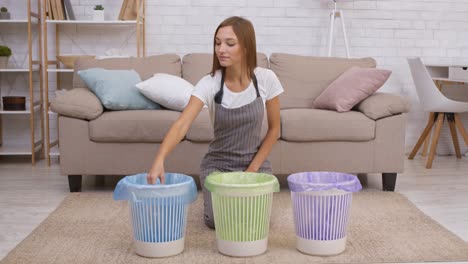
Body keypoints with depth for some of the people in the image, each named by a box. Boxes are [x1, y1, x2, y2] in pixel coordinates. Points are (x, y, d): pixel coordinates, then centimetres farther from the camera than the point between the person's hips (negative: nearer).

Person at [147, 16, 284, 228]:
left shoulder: (266, 79, -14)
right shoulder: (209, 83, -18)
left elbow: (274, 128, -4)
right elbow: (182, 124, -30)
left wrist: (252, 169, -9)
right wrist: (159, 159, -47)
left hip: (255, 163, 0)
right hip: (217, 164, 0)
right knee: (216, 220, -19)